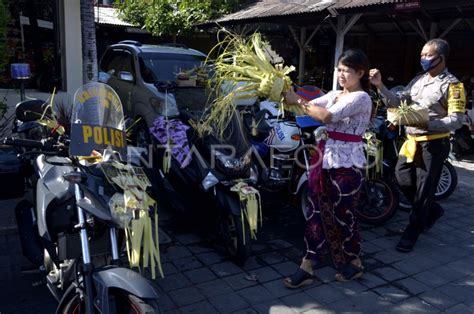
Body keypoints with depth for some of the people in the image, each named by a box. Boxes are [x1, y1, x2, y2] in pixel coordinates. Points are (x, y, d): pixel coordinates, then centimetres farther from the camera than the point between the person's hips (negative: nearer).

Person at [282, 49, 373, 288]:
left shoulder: (361, 98, -11)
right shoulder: (335, 95, 15)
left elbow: (327, 117, -24)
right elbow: (311, 107, 5)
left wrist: (297, 101, -20)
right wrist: (290, 97, -11)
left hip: (346, 165, -8)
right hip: (326, 159, 8)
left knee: (343, 215, 5)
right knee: (316, 212, 6)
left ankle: (355, 263, 29)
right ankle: (307, 268, 13)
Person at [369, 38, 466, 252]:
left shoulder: (452, 85, -9)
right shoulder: (418, 80, 12)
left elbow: (456, 120, -16)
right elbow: (397, 102, 6)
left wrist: (427, 124, -30)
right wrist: (380, 85, -7)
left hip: (434, 144, -7)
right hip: (412, 140, 7)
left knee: (424, 189, 2)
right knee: (402, 178, 12)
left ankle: (412, 232, 16)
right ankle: (432, 210, 35)